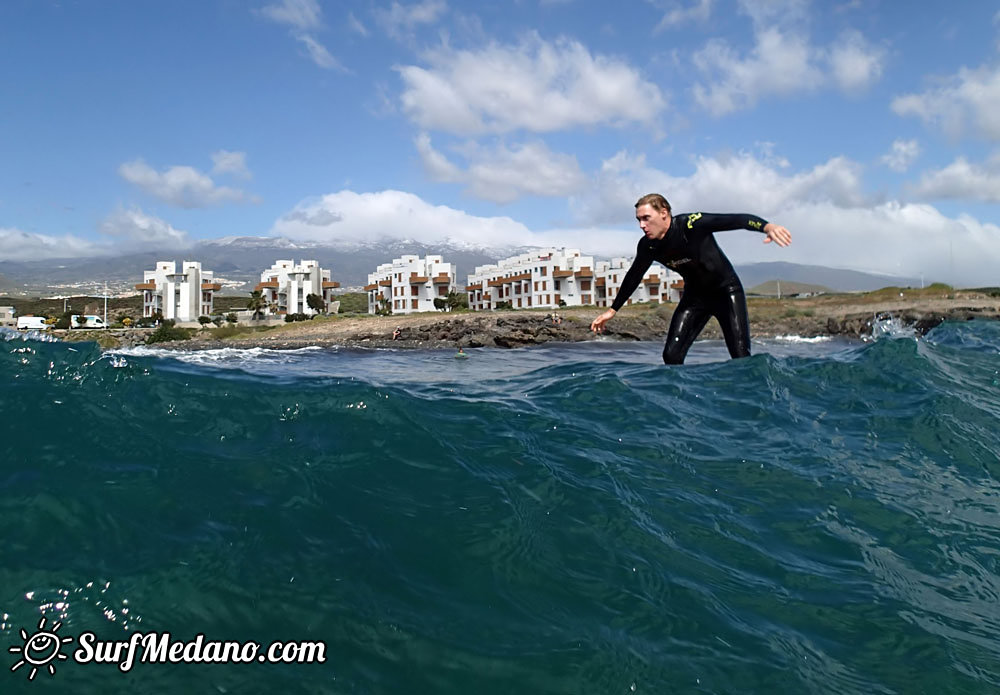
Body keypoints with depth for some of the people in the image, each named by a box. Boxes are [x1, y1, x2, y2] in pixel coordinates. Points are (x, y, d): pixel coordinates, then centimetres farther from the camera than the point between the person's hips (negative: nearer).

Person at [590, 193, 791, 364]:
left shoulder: (692, 224, -27)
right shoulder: (647, 246, -11)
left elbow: (735, 220, -39)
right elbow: (633, 277, 6)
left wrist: (767, 226, -59)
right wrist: (613, 310, 12)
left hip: (726, 290, -4)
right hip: (694, 295, 5)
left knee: (741, 357, -14)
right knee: (671, 356, -7)